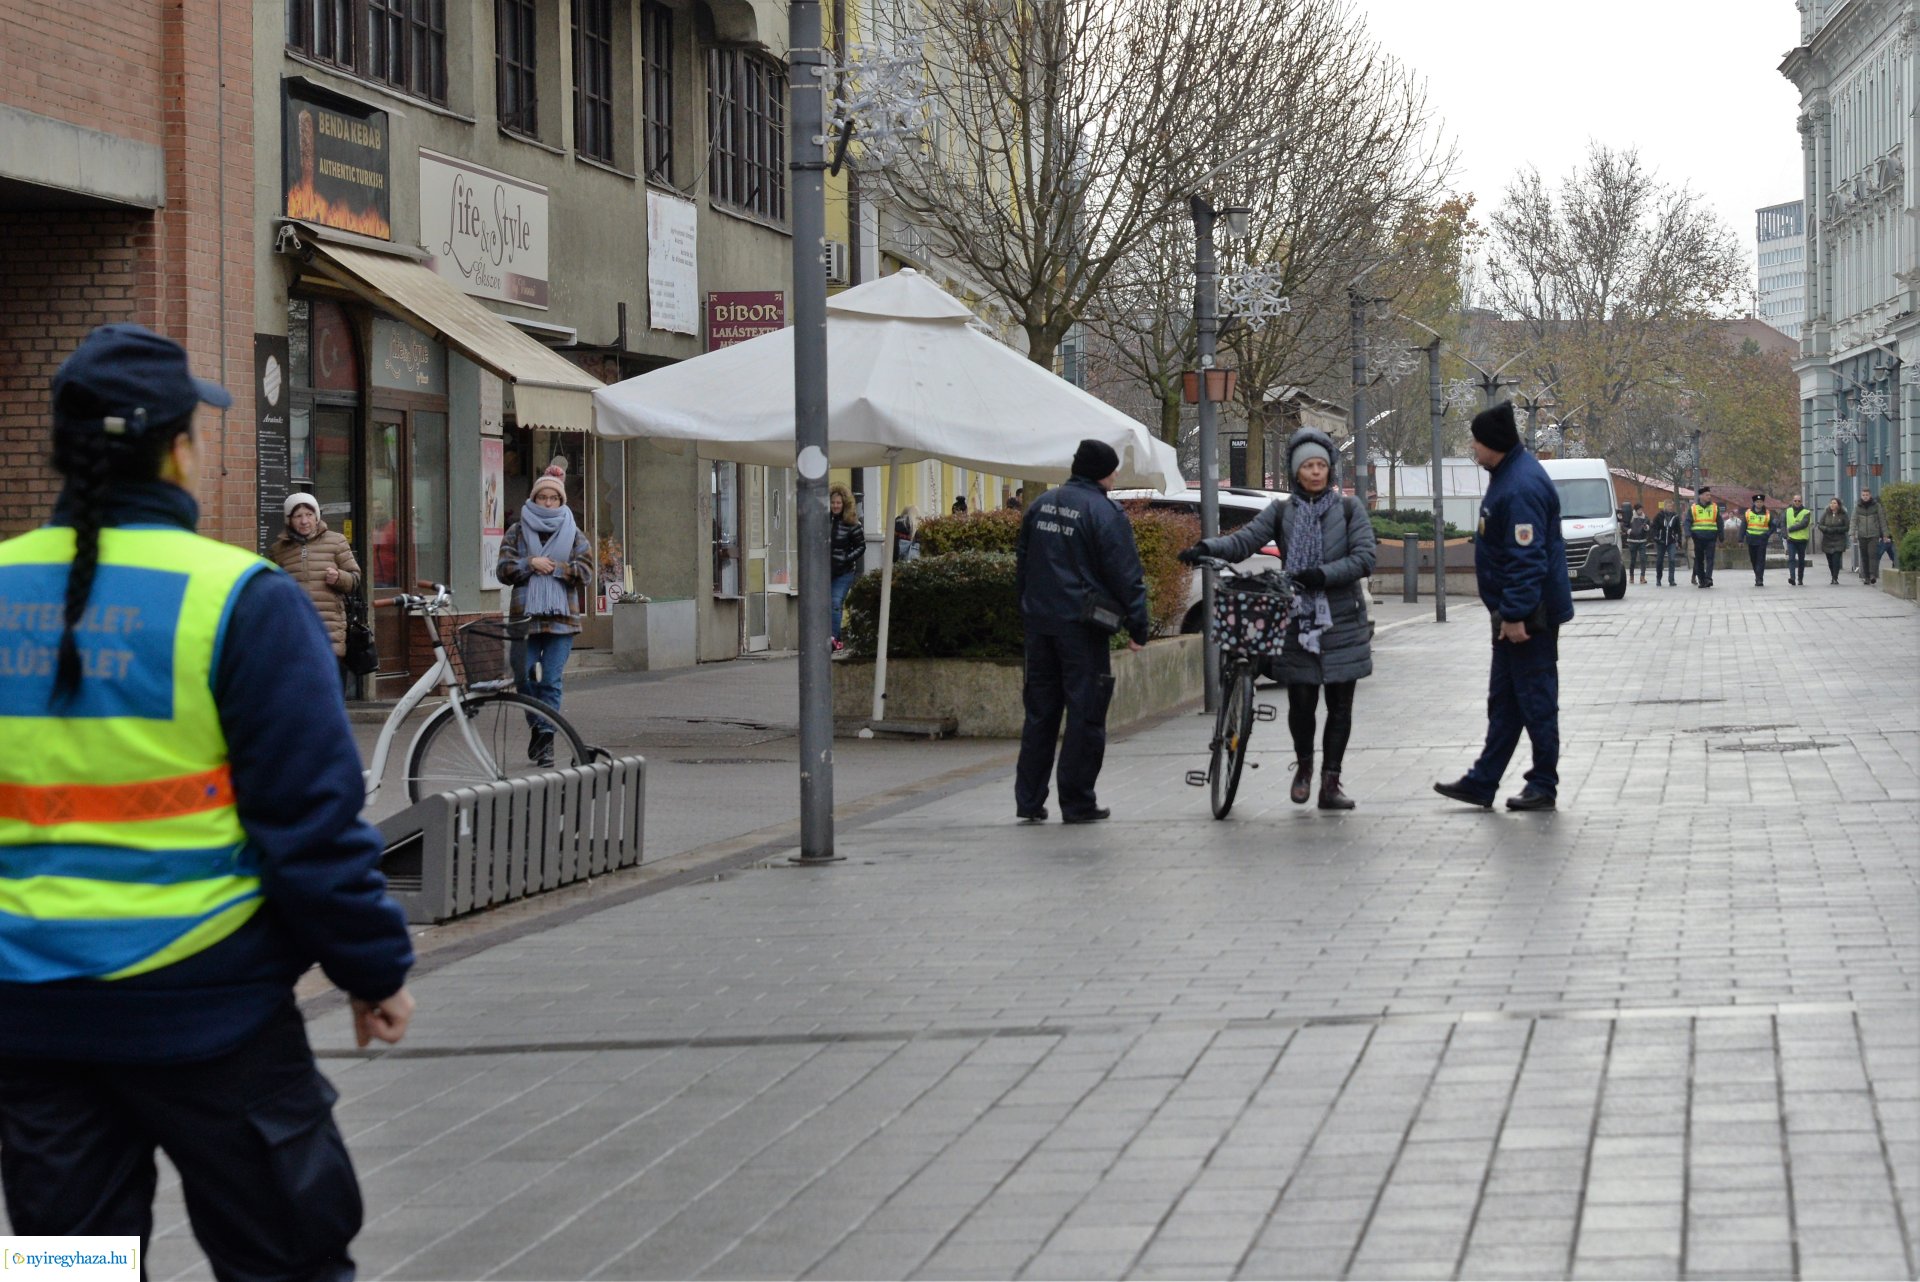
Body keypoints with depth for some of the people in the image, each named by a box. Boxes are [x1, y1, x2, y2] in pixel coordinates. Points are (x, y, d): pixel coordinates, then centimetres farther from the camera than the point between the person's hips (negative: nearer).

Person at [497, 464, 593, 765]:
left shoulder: (573, 535, 10)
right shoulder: (517, 532, 9)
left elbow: (585, 573, 0)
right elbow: (503, 570, 2)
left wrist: (552, 567, -8)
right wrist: (531, 564, -12)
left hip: (560, 618, -1)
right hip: (524, 616, 1)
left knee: (552, 681, -5)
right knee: (524, 678, 3)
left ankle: (546, 739, -3)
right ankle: (537, 726, 26)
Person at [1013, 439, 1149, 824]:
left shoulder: (1040, 506, 12)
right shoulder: (1105, 513, -10)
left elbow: (1022, 563, 20)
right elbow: (1127, 576, -11)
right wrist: (1137, 628, -5)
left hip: (1038, 622, 7)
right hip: (1081, 625, -7)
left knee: (1040, 712, 11)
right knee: (1085, 713, -1)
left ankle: (1029, 800, 10)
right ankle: (1077, 803, -1)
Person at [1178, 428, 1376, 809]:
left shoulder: (1349, 509, 5)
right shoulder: (1282, 512, 7)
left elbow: (1364, 559, -5)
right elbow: (1245, 539, -6)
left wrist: (1322, 575, -19)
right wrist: (1207, 548, -24)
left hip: (1342, 623, 0)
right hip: (1297, 621, 0)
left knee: (1339, 705, 0)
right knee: (1301, 702, -1)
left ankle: (1330, 784, 6)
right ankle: (1303, 765, 26)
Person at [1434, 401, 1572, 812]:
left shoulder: (1521, 487, -23)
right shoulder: (1510, 474, 11)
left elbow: (1526, 558, -26)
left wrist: (1515, 614, -26)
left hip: (1529, 616, -11)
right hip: (1512, 612, 11)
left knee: (1535, 699, -1)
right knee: (1503, 700, 14)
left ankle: (1544, 787, 7)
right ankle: (1482, 783, 20)